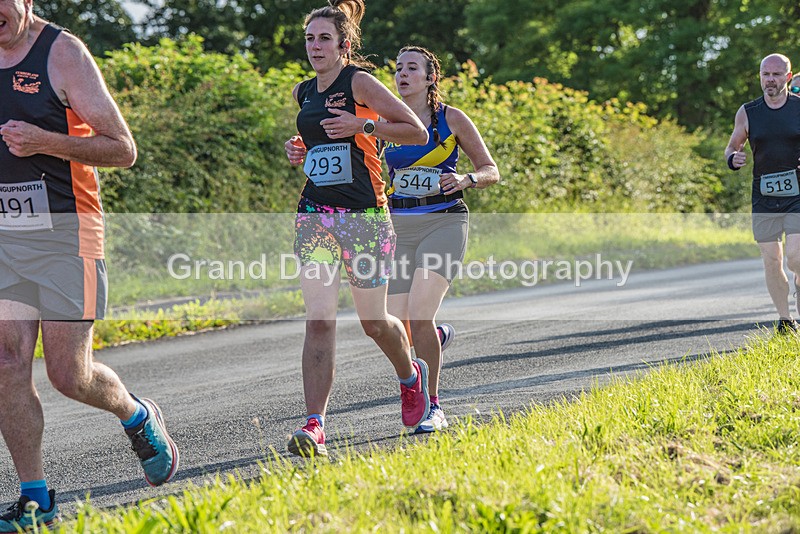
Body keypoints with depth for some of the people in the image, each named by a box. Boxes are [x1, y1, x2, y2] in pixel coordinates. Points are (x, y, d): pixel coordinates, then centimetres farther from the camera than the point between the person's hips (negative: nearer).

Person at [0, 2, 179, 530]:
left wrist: (43, 141, -22)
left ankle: (137, 416, 28)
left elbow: (122, 150, -10)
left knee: (69, 375, -4)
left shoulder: (63, 53, -8)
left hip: (63, 230, -5)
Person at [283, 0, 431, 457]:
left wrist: (363, 126, -19)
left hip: (364, 214, -4)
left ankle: (411, 376, 40)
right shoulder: (304, 93, 12)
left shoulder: (359, 82, -6)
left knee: (374, 321, 7)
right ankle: (315, 427, -15)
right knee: (319, 320, -9)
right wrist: (299, 150, 10)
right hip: (316, 213, 5)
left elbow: (417, 132, -8)